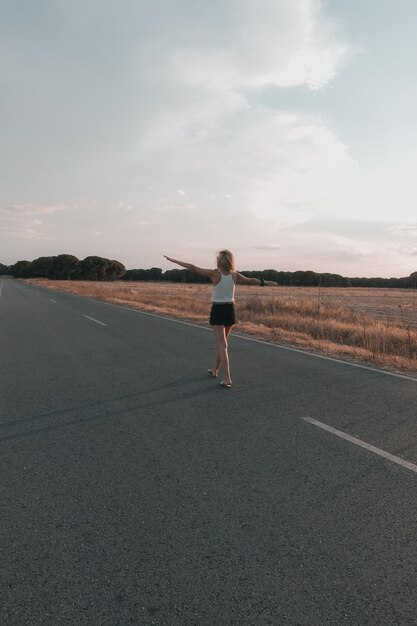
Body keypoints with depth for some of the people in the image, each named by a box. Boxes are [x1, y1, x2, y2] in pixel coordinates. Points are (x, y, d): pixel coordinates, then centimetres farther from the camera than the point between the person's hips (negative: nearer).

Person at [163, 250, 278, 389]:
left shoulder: (215, 274, -12)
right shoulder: (235, 275, -1)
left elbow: (193, 268, -12)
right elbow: (251, 281, 12)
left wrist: (173, 260, -6)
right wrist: (266, 282, 28)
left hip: (218, 310, -4)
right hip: (230, 310, 5)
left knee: (222, 345, -3)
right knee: (221, 342, 20)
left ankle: (227, 378, -8)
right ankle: (215, 370, 35)